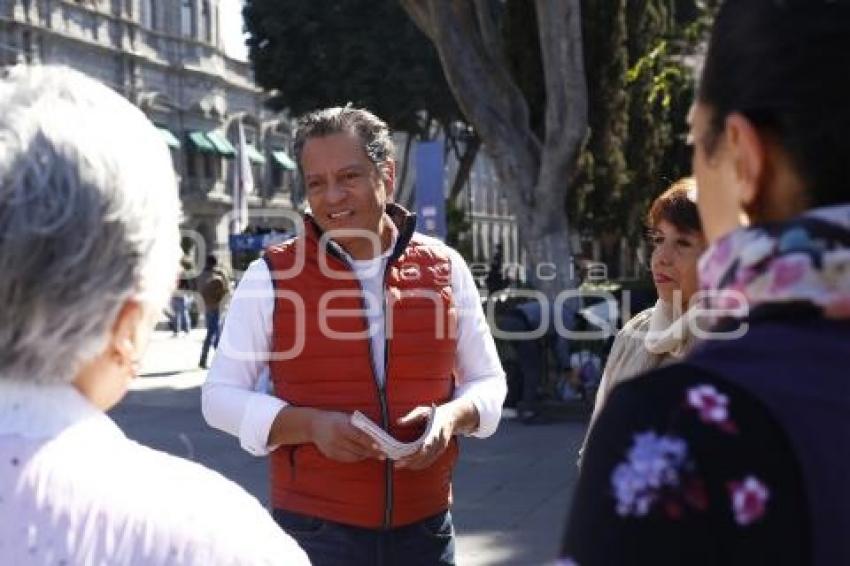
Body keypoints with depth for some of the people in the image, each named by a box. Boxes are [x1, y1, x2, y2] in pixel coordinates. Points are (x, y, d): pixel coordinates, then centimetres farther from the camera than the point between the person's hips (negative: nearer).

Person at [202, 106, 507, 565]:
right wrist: (311, 424, -18)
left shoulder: (445, 268, 2)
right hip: (314, 528, -2)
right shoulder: (271, 276, -4)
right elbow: (221, 396, -2)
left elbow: (487, 380, 11)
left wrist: (452, 416, -11)